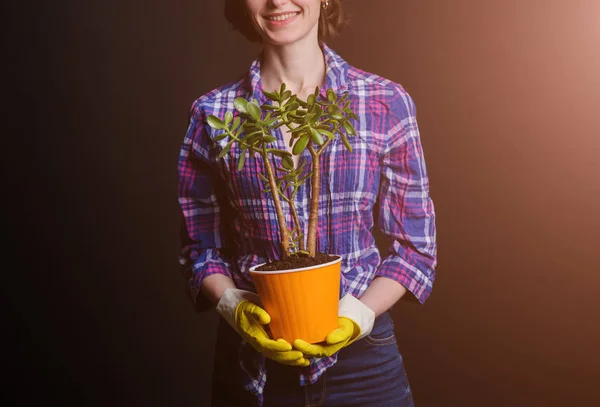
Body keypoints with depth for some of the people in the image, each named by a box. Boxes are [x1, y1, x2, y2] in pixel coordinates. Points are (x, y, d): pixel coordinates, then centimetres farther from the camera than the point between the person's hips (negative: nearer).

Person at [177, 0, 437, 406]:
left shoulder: (387, 103, -6)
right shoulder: (213, 114, -3)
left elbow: (414, 244, -2)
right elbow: (202, 245, 4)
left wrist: (360, 313, -16)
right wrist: (234, 306, -13)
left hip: (361, 353, 0)